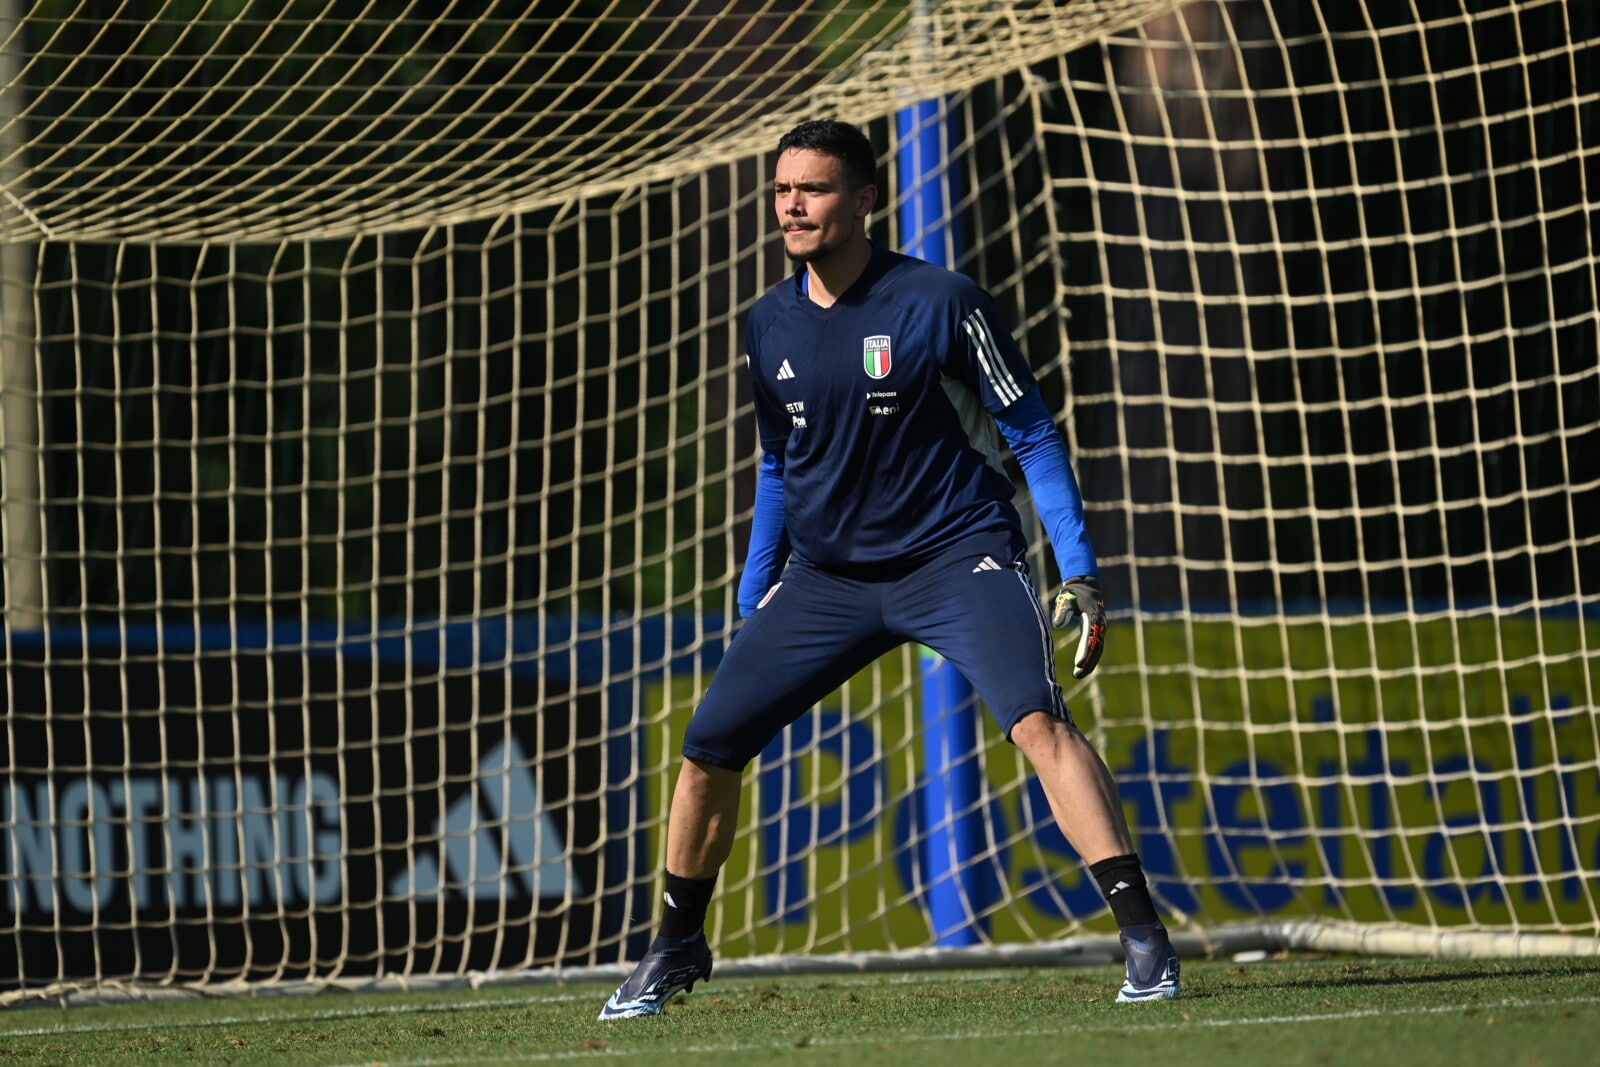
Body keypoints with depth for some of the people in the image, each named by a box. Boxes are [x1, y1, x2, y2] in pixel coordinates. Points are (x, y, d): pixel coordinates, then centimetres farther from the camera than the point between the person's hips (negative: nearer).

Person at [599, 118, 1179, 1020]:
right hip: (825, 574, 5)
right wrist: (753, 601, 19)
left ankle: (1146, 938, -27)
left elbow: (1031, 431, -7)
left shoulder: (941, 303, -13)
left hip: (956, 554, -5)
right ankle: (678, 948, 23)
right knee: (708, 745, 0)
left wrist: (1081, 573, -13)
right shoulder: (770, 324, 3)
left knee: (1037, 718, -28)